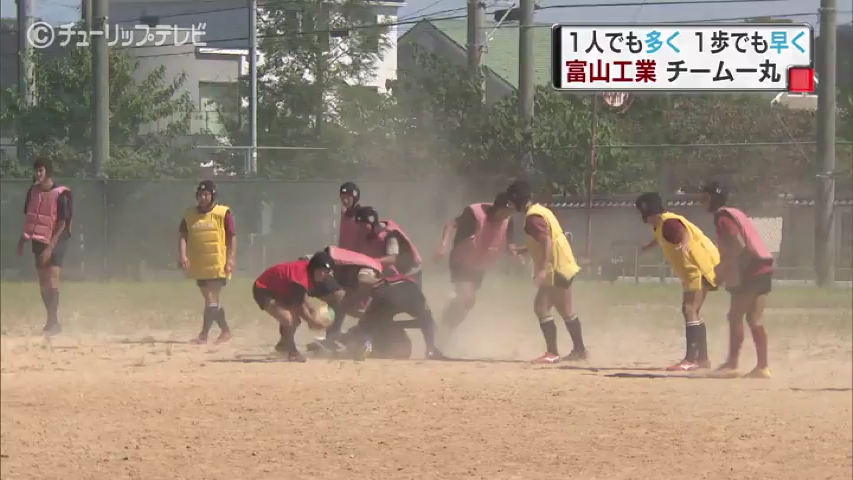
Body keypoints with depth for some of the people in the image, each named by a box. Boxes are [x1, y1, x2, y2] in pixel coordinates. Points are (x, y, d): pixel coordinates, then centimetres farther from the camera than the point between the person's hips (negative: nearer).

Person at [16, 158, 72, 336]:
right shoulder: (33, 191, 5)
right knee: (42, 281, 8)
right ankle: (51, 320, 17)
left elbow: (62, 224, -15)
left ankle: (54, 321, -21)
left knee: (52, 278, -18)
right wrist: (22, 241, 11)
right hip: (38, 241, 7)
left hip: (56, 241, -7)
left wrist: (50, 247, -20)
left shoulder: (60, 194, -15)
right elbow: (28, 218, 15)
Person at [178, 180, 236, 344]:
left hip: (218, 265, -6)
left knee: (211, 299, -13)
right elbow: (182, 235, 1)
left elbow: (231, 238, -5)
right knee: (211, 300, 14)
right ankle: (225, 331, 27)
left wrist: (230, 260, -13)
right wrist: (183, 255, -14)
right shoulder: (189, 214, 7)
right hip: (199, 265, 6)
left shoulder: (223, 213, -5)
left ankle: (203, 335, -15)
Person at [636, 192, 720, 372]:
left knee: (690, 310, -18)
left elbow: (684, 232, -41)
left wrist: (685, 243, -64)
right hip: (693, 270, 11)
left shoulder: (668, 222, -20)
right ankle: (702, 358, 26)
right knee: (692, 312, 18)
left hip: (700, 267, -11)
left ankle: (690, 360, -25)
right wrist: (648, 246, 55)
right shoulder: (661, 225, 11)